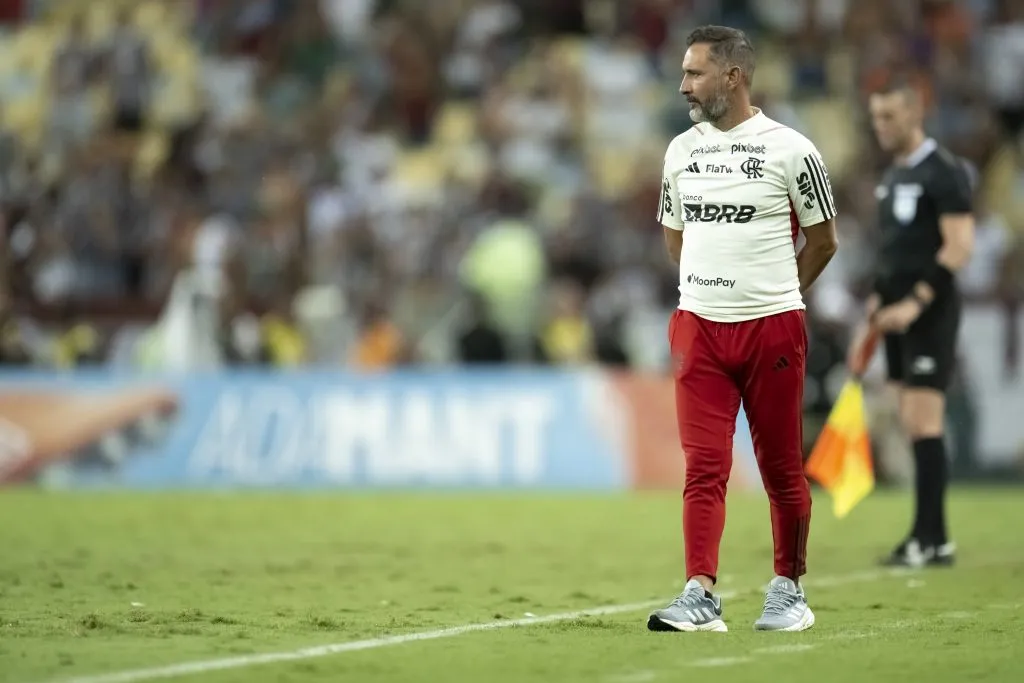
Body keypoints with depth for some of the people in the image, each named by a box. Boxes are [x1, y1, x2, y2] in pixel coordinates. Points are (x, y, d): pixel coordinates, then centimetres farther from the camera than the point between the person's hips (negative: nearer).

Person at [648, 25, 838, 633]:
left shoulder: (790, 150, -6)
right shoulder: (681, 151, 8)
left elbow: (823, 241, 4)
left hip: (773, 328, -3)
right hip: (700, 329, 3)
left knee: (782, 467, 6)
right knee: (704, 466, -5)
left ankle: (789, 589, 19)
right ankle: (702, 596, -9)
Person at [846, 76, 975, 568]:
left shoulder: (944, 172, -10)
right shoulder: (893, 177, 17)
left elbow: (959, 245, -16)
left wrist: (916, 302, -21)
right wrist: (878, 303, 18)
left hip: (930, 313, -9)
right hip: (899, 315, 9)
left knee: (923, 422, -11)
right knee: (915, 425, 7)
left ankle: (929, 537, -10)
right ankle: (934, 539, 9)